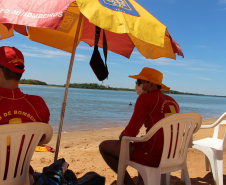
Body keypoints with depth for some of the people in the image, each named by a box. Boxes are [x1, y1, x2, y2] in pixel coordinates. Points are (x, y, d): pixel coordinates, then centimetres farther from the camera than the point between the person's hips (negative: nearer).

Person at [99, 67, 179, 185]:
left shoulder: (145, 98, -11)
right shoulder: (173, 102, 10)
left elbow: (131, 132, -13)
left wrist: (122, 136, 7)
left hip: (153, 155, -8)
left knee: (104, 146, 8)